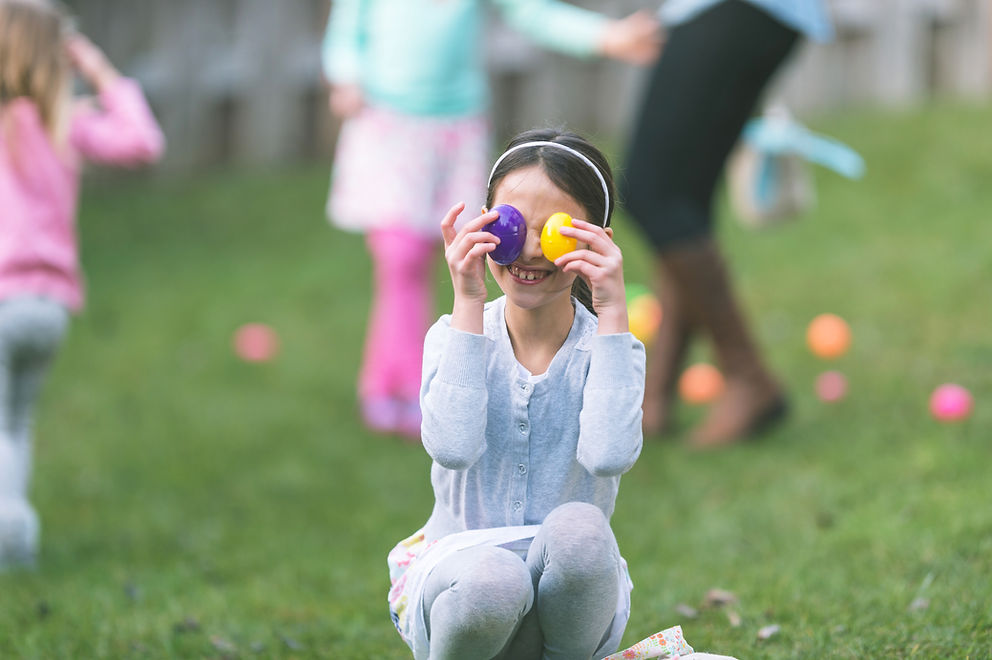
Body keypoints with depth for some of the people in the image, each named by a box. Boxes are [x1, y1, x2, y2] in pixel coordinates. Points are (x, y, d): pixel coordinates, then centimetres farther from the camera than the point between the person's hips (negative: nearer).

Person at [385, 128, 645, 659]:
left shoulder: (609, 349, -2)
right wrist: (468, 303, -18)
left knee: (579, 529, -35)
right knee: (492, 576, -37)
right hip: (457, 570, 0)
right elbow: (453, 447, -22)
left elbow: (608, 455, -24)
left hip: (571, 592, 0)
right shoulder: (454, 334, -1)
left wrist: (612, 311, -21)